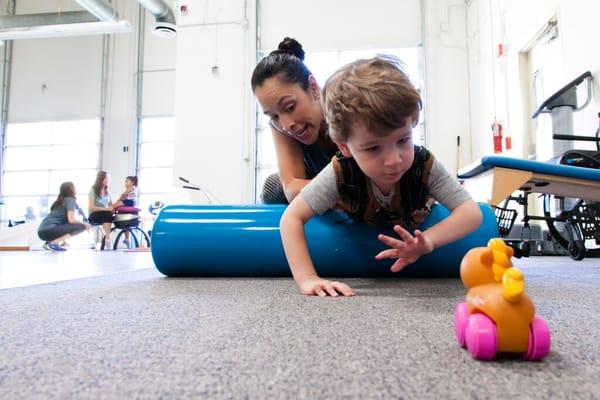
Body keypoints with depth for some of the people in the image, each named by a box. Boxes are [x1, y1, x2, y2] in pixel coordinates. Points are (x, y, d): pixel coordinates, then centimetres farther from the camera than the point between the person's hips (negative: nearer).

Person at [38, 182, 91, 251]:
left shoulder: (59, 201, 23)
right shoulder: (70, 200, -3)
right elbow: (71, 220, -14)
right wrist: (84, 224, 2)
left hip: (42, 231, 9)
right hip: (49, 231, -9)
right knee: (81, 226, -10)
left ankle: (49, 242, 8)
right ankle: (53, 243, -15)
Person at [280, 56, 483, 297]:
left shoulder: (425, 166, -39)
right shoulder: (340, 173, -42)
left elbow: (472, 213, -36)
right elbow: (292, 217, -37)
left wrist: (427, 240, -55)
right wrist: (307, 278, -48)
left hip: (408, 233, 3)